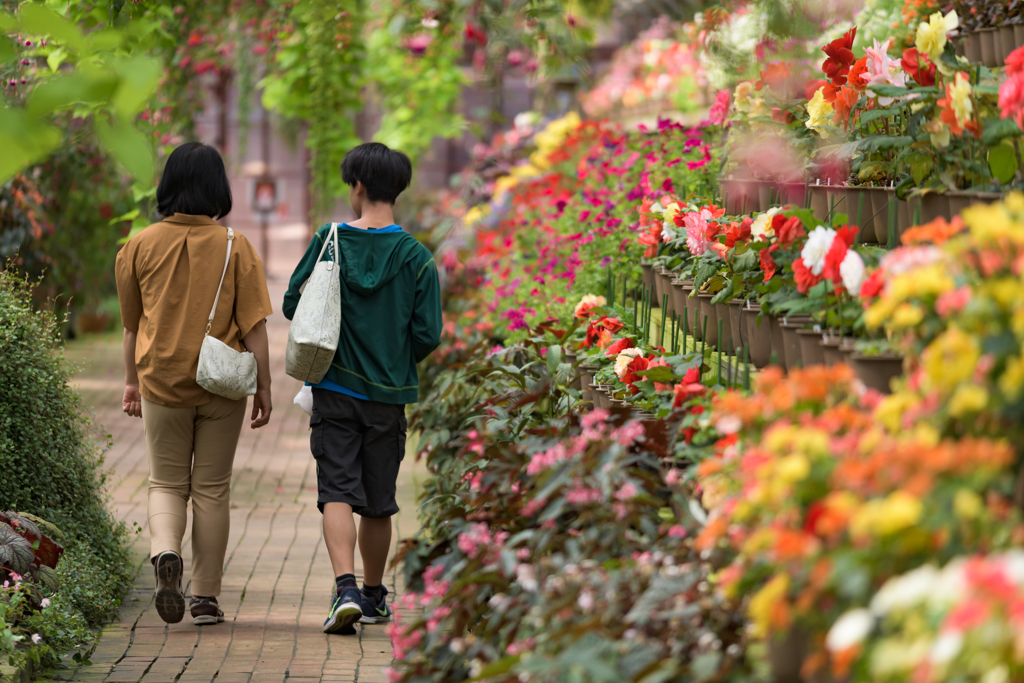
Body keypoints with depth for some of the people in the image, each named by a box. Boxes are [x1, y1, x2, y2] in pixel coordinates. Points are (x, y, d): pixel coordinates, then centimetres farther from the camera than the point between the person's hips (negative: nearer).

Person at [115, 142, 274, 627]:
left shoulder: (141, 245, -1)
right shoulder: (235, 247, -6)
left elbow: (132, 323, 8)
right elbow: (253, 325, -6)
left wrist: (131, 380, 19)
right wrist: (264, 387, 0)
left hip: (162, 382, 1)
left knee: (167, 483, 12)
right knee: (212, 489, 9)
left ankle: (165, 553, -18)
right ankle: (205, 597, 10)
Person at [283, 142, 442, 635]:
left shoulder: (329, 242, -6)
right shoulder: (416, 258, -6)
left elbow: (292, 305, -1)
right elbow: (428, 335, -6)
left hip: (334, 389, -1)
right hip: (388, 393, 1)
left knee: (337, 492, -2)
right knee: (378, 501, 13)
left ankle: (346, 589, -22)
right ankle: (373, 596, 27)